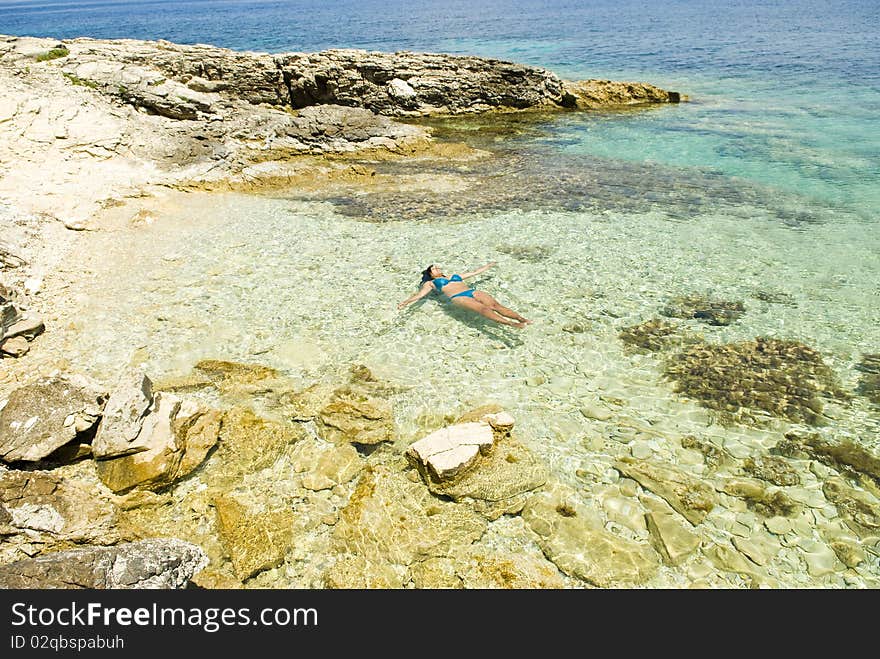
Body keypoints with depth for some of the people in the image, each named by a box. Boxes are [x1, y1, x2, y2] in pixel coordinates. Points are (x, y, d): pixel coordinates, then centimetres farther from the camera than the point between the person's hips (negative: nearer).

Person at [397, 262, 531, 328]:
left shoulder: (455, 276, 36)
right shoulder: (431, 283, 23)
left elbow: (475, 272, 43)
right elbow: (419, 295, 8)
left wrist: (489, 265, 50)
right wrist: (405, 302, -10)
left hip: (472, 292, 6)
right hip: (457, 297, -6)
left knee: (496, 305, -23)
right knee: (483, 308, -33)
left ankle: (521, 319, -43)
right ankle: (512, 324, -53)